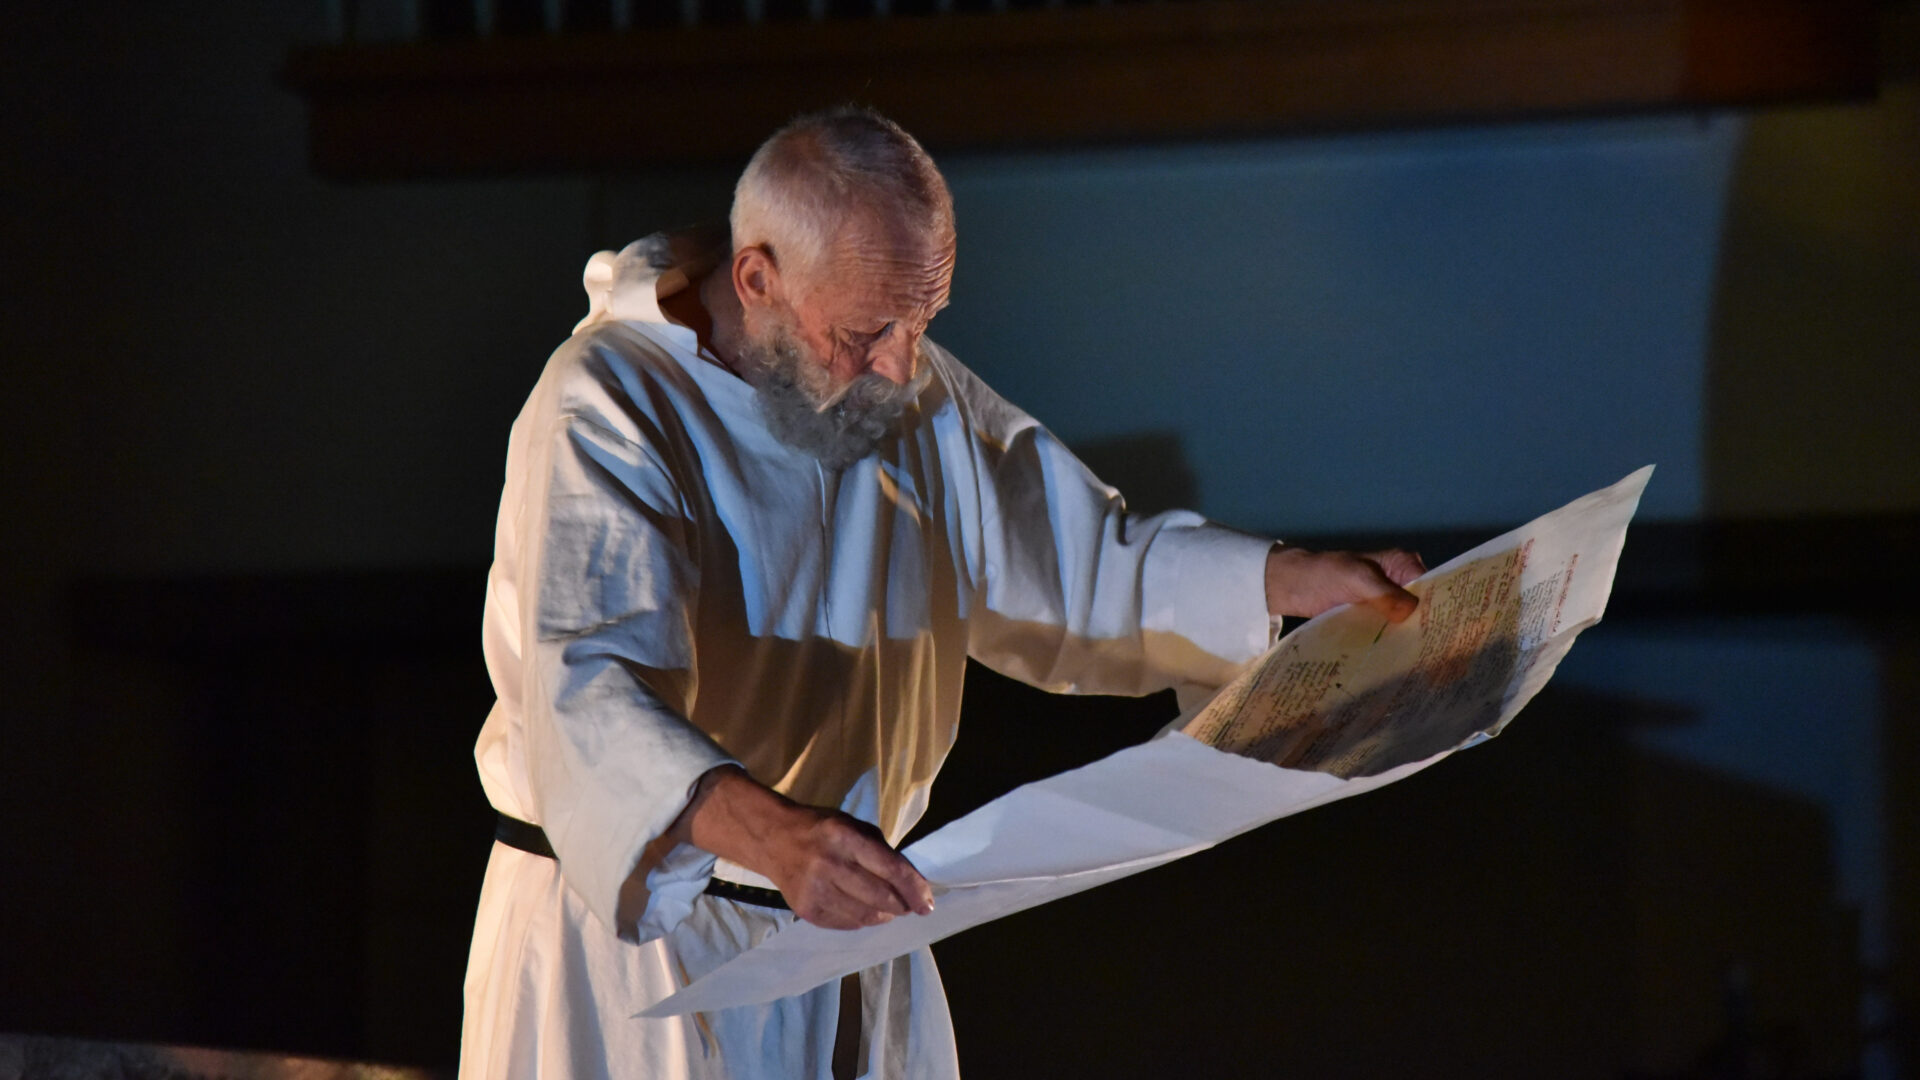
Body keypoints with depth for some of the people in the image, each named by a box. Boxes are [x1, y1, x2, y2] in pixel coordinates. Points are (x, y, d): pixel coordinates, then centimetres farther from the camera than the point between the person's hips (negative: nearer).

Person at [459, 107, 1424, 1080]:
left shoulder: (920, 397, 4)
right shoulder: (608, 409, -19)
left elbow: (1092, 562, 12)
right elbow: (588, 694, -33)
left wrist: (1305, 582, -3)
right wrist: (766, 832, -50)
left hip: (846, 924, 6)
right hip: (627, 950, -6)